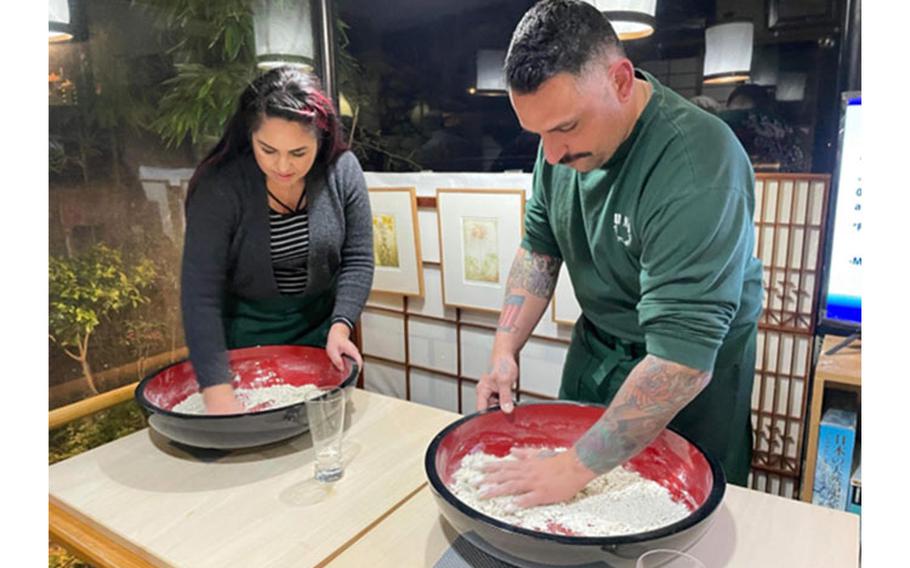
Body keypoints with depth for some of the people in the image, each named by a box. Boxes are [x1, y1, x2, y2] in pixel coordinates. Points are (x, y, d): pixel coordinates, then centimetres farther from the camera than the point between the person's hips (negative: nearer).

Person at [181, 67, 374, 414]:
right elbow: (200, 293, -25)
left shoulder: (342, 171, -14)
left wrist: (340, 326, -24)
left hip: (319, 328, 2)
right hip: (245, 334, -2)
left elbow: (358, 260, -9)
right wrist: (218, 393, -31)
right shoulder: (219, 186, -22)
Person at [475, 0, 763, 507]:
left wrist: (575, 468, -32)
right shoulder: (566, 134, -11)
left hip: (691, 373, -6)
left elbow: (683, 358, -35)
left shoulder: (697, 166, -34)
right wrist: (505, 351, -8)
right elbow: (539, 247, 1)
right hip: (595, 345, 6)